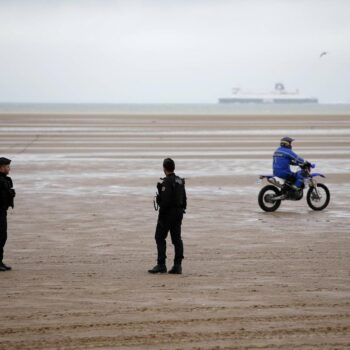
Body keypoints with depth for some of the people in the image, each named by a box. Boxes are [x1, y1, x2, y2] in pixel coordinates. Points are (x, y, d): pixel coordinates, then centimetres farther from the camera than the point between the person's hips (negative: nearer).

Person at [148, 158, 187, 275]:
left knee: (160, 238, -2)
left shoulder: (166, 182, -16)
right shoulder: (180, 181, 11)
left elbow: (165, 200, -22)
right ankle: (177, 266, 5)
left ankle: (161, 265, -6)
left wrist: (161, 215, -16)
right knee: (177, 239, 7)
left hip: (167, 213, -8)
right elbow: (184, 199, 15)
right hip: (178, 213, 8)